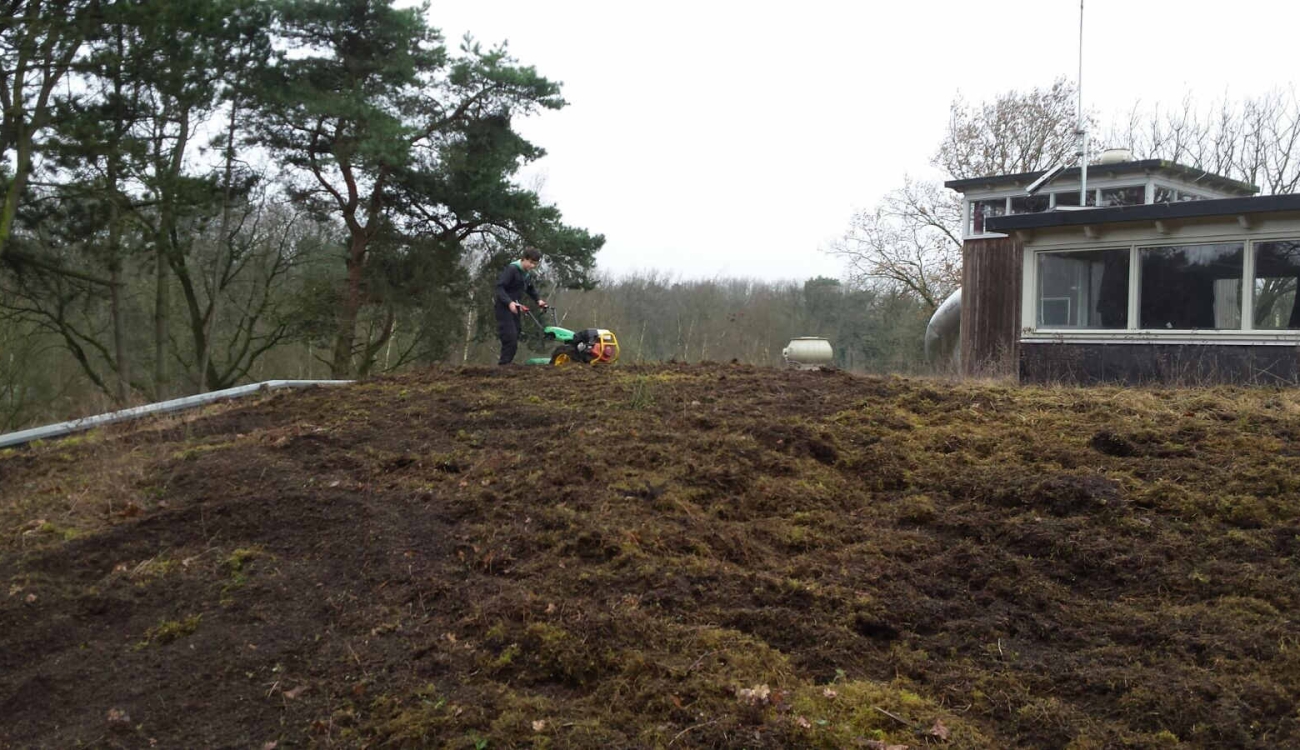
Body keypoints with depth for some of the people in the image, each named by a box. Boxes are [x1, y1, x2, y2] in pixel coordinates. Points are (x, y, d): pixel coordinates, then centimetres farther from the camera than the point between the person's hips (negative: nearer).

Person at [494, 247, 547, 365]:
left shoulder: (528, 274, 10)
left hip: (515, 308, 9)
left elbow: (531, 289, 27)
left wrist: (538, 300, 10)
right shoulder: (511, 269, -17)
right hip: (504, 308, -9)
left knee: (514, 340, 6)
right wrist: (509, 302, -34)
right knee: (510, 339, -18)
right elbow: (499, 287, -23)